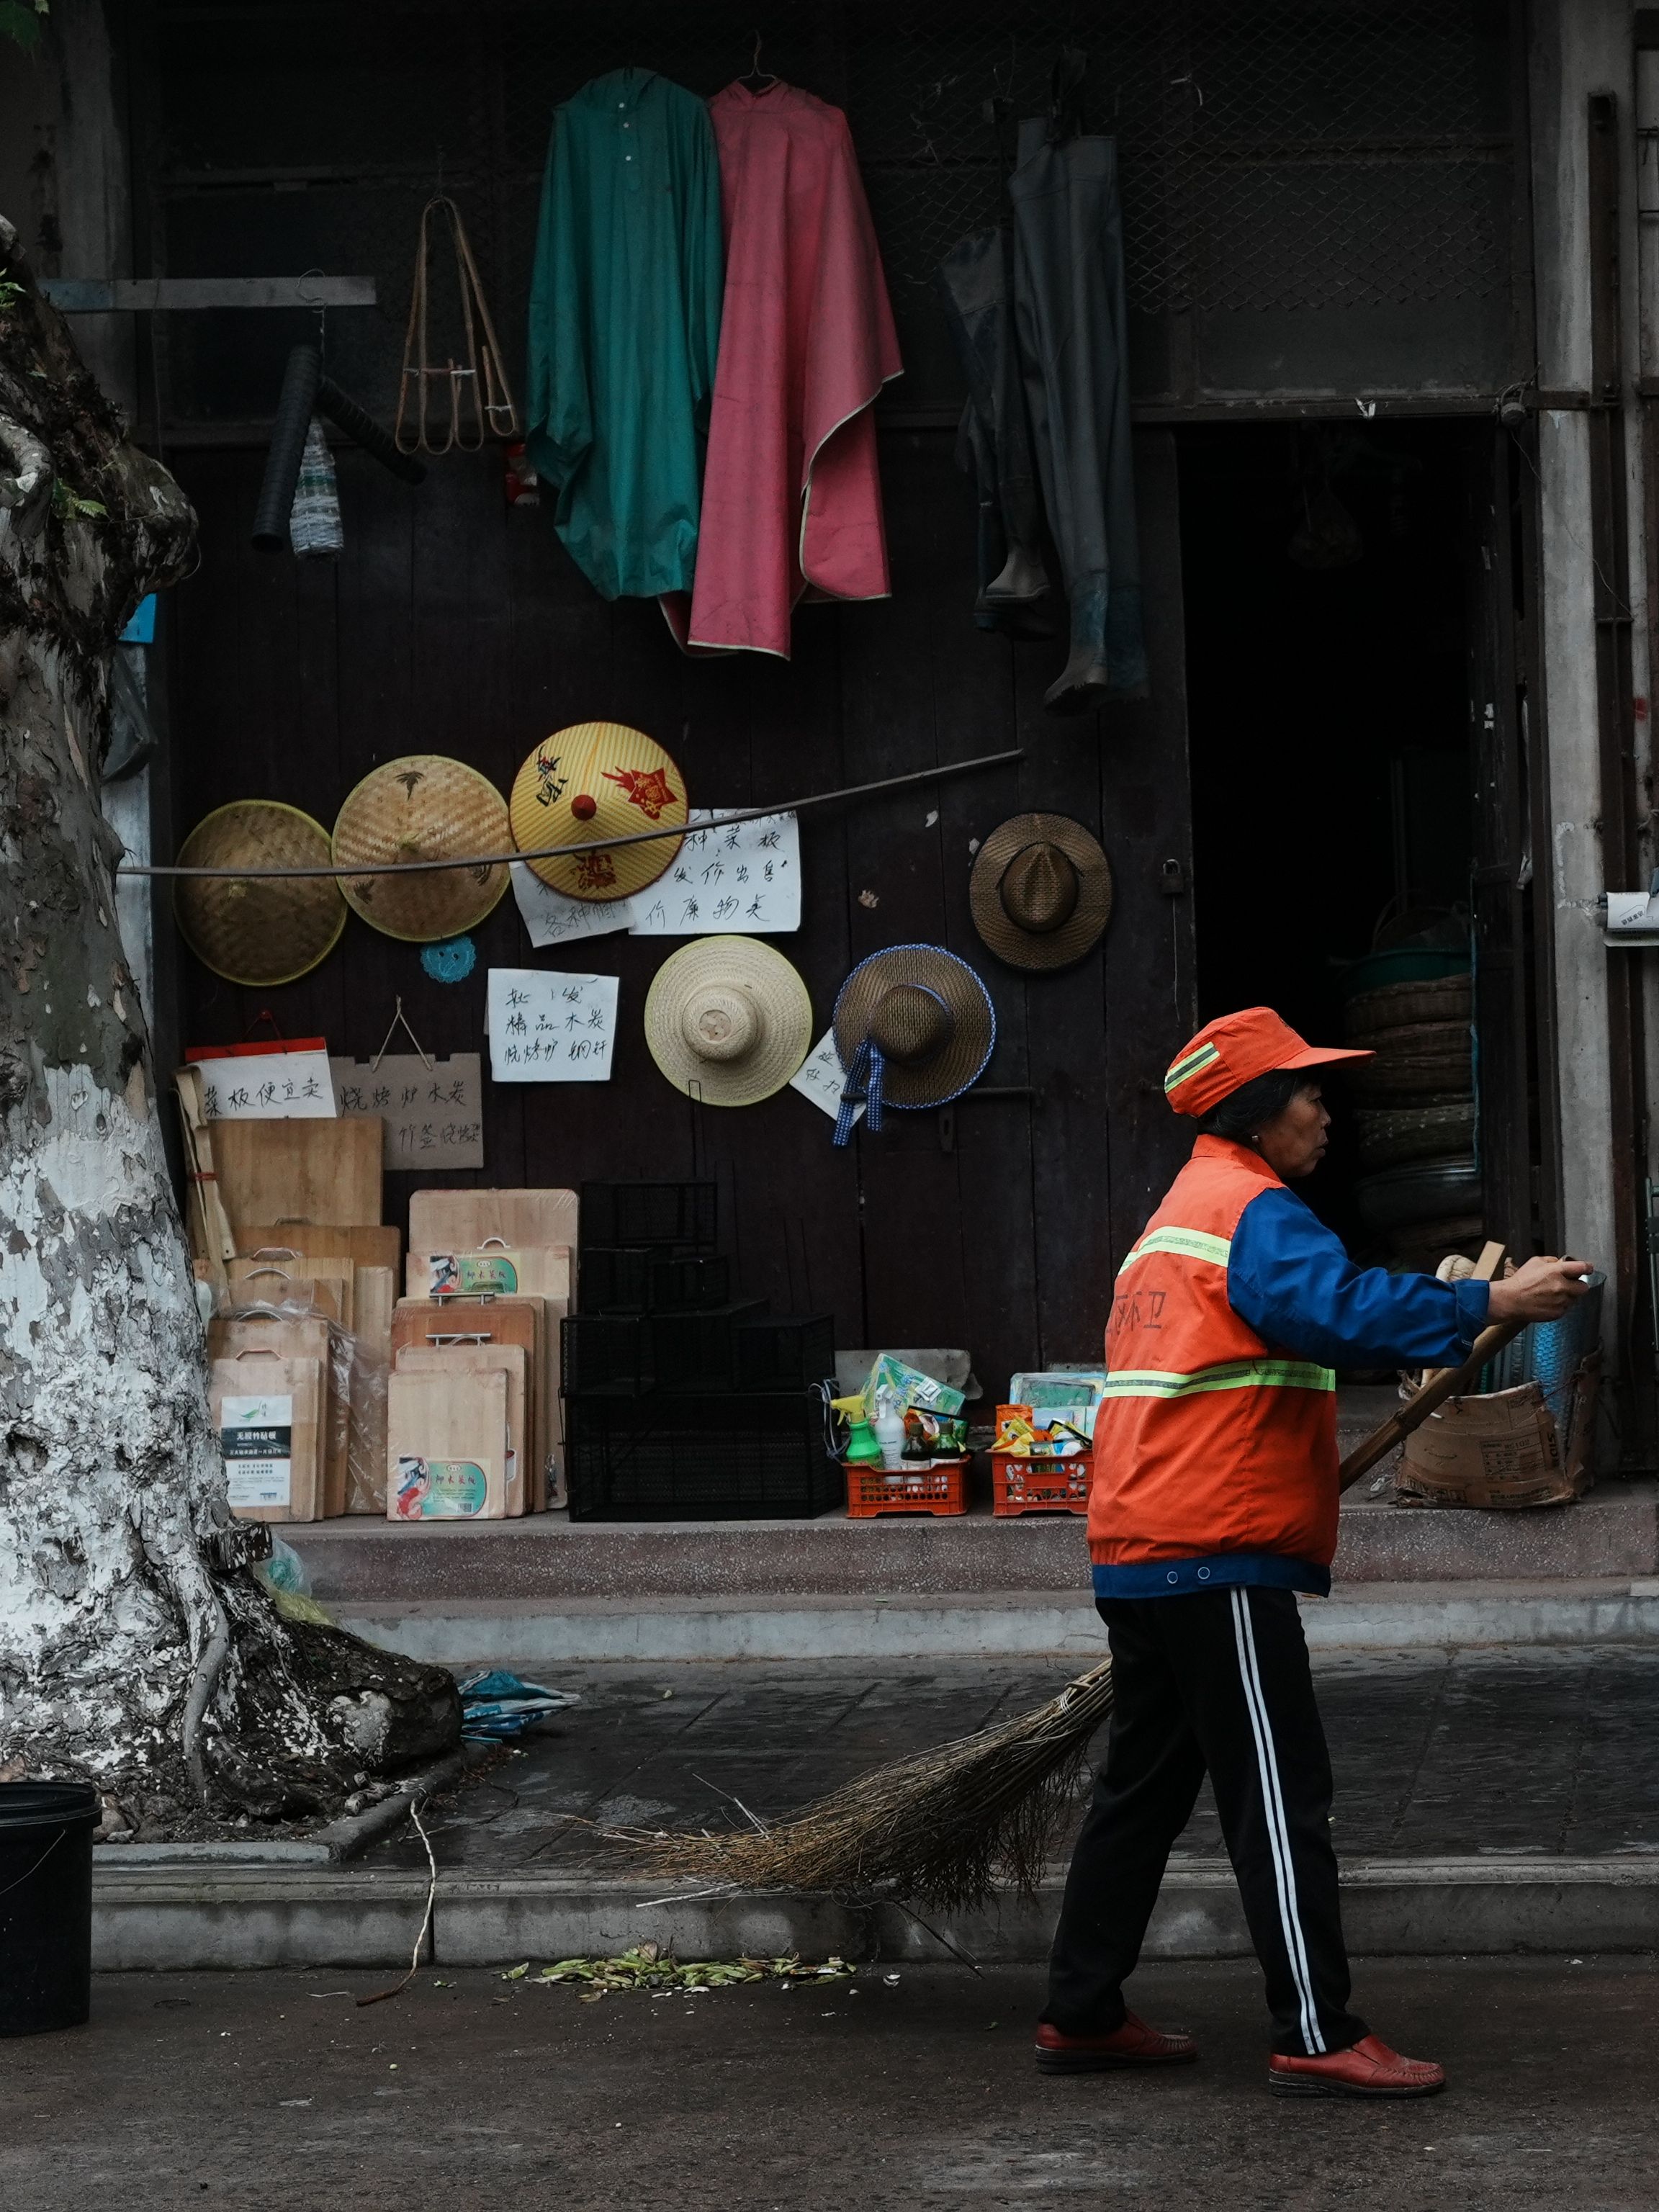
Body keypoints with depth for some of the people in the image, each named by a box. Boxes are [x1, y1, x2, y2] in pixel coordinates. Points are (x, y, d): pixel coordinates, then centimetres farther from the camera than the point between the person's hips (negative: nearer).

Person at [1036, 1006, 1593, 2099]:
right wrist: (1489, 1304, -30)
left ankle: (1083, 2015, 20)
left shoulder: (1181, 1211, 23)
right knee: (1280, 1797, -9)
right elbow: (1340, 1309, -29)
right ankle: (1318, 2039, -9)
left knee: (1147, 1784, 16)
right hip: (1218, 1557, -10)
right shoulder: (1251, 1210, -11)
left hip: (1139, 1552, 10)